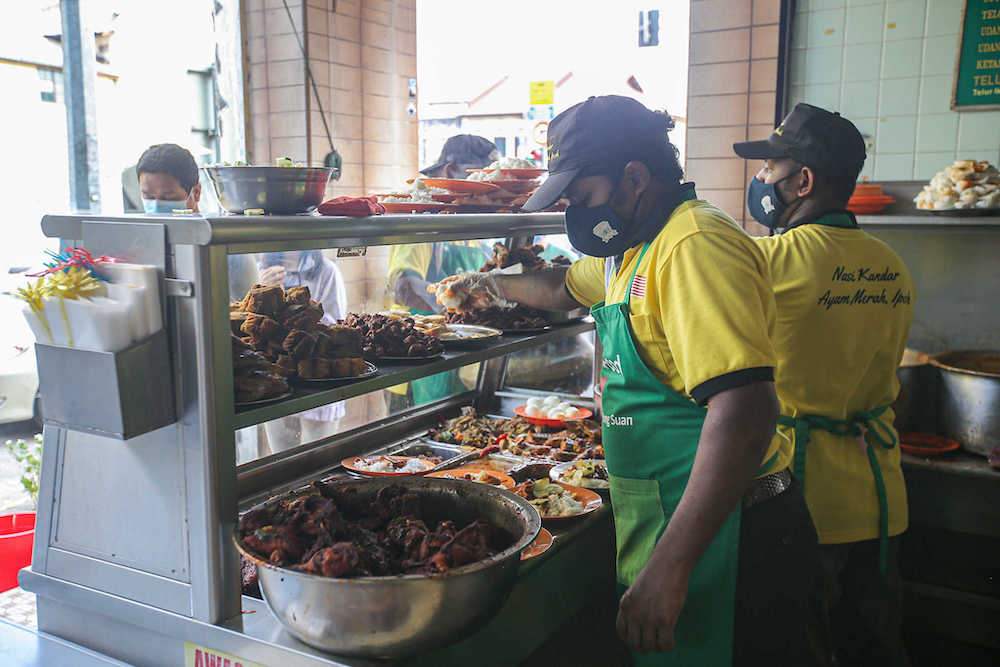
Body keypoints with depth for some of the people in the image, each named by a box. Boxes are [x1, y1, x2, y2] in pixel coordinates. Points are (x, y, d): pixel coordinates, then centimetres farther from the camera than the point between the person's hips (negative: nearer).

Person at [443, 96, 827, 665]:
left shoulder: (696, 245, -20)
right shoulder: (636, 249, 13)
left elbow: (746, 414, -30)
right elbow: (569, 287, 35)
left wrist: (668, 567, -31)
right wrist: (494, 285, 45)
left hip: (725, 538, -10)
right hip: (674, 524, 10)